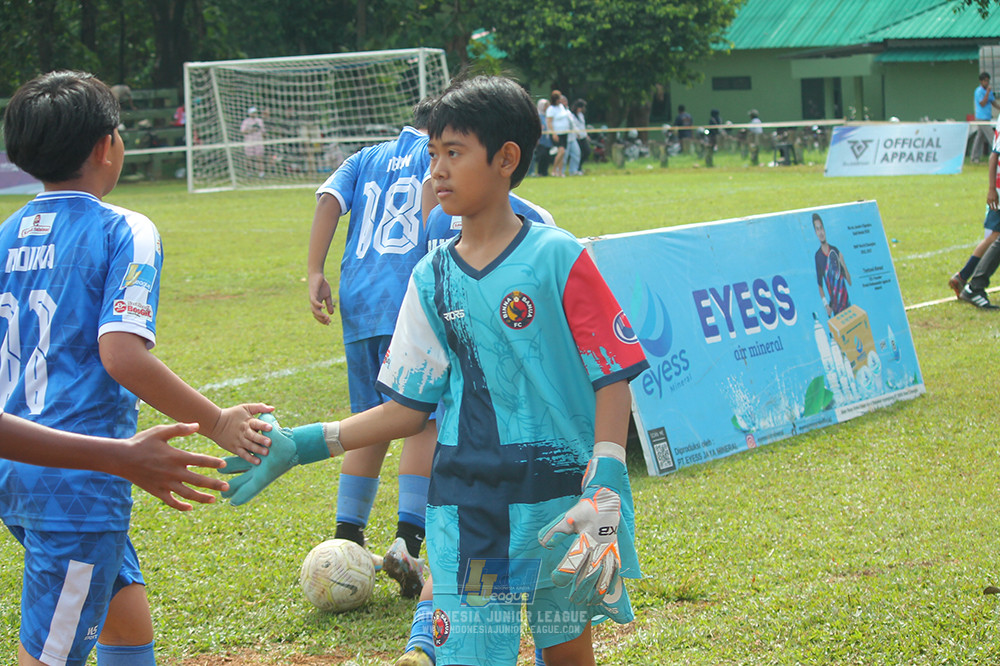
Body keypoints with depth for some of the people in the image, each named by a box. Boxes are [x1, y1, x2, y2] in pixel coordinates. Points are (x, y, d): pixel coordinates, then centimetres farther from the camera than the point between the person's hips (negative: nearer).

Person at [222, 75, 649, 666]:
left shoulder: (557, 258, -6)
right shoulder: (433, 279, 6)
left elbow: (613, 377, -6)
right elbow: (409, 408, 9)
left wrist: (604, 484, -17)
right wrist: (299, 447, 2)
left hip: (560, 501, -2)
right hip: (467, 506, 2)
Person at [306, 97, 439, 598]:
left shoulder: (366, 158, 24)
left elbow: (328, 199, 7)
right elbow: (433, 187, -13)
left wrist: (315, 273, 1)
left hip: (359, 305, 5)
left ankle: (346, 541, 10)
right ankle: (408, 538, -18)